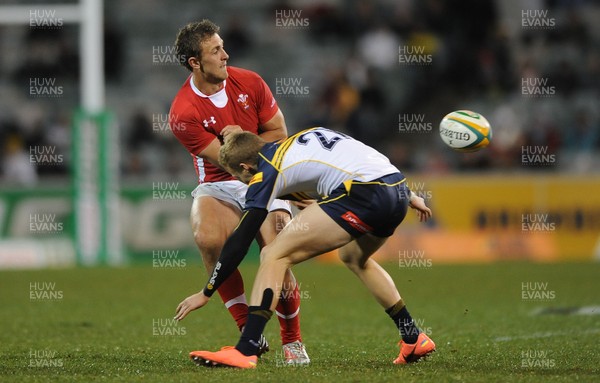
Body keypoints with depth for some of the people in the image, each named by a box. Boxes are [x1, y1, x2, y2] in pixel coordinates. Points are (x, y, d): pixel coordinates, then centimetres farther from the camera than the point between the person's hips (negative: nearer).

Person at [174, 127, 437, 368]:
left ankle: (245, 351, -13)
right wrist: (409, 196, 37)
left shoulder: (266, 173, 7)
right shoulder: (310, 136, 27)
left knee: (274, 256, -2)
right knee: (354, 258, 36)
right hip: (399, 186, 8)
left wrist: (206, 293, 12)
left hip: (363, 194, -8)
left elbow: (240, 241, 6)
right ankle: (414, 340, 37)